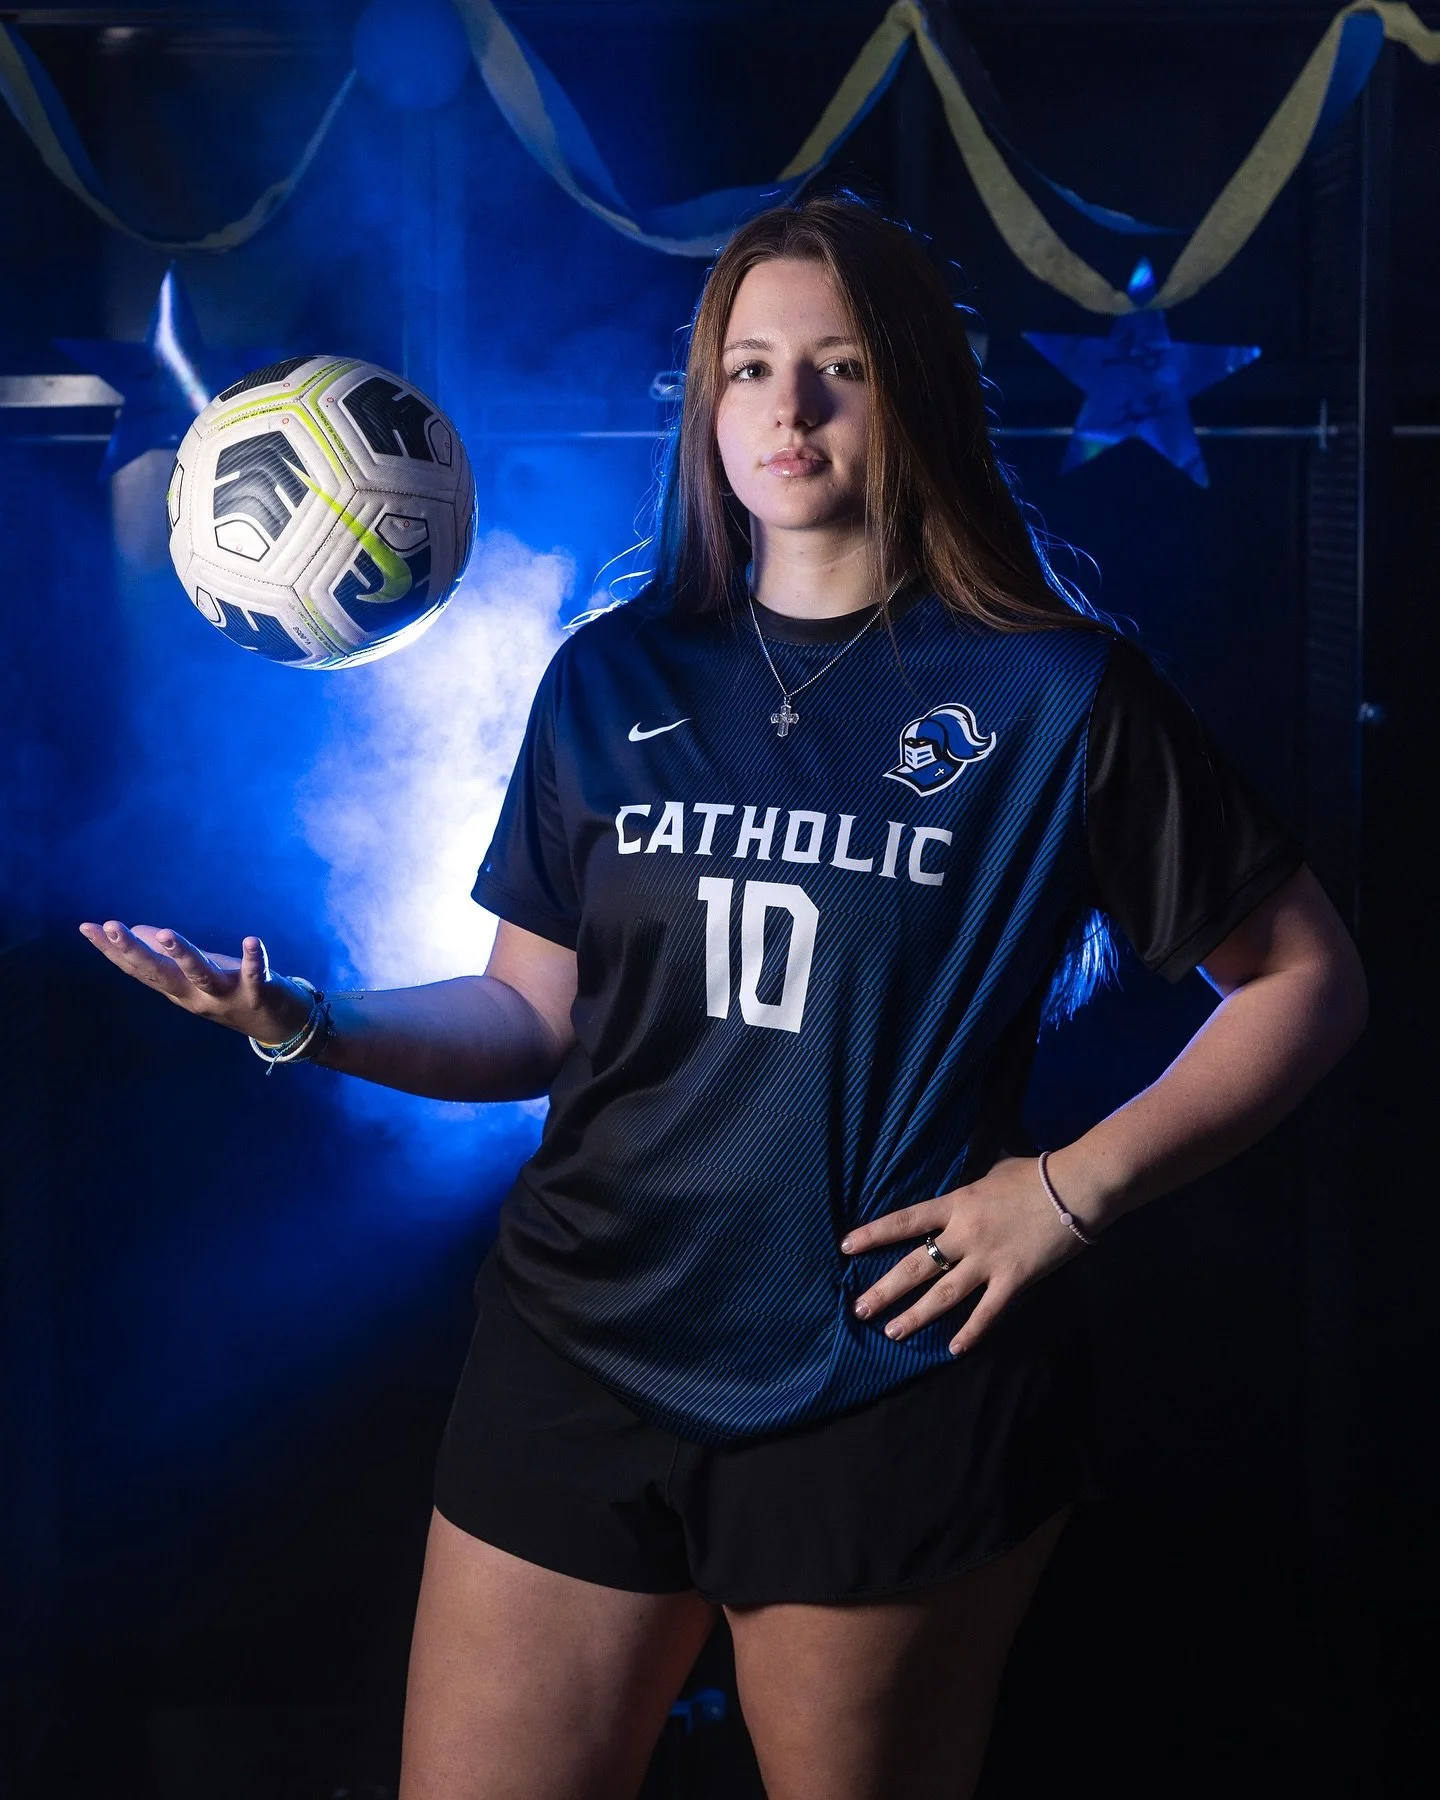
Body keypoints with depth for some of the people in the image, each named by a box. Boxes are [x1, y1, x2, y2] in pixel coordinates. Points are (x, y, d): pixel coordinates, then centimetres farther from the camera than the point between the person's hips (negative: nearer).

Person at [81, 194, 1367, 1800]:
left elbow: (1305, 976, 1)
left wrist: (1081, 1183, -10)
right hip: (576, 1365, 3)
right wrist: (307, 1026, -8)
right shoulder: (611, 682, 5)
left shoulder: (1056, 695, -4)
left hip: (891, 1396, -2)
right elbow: (536, 1017, 8)